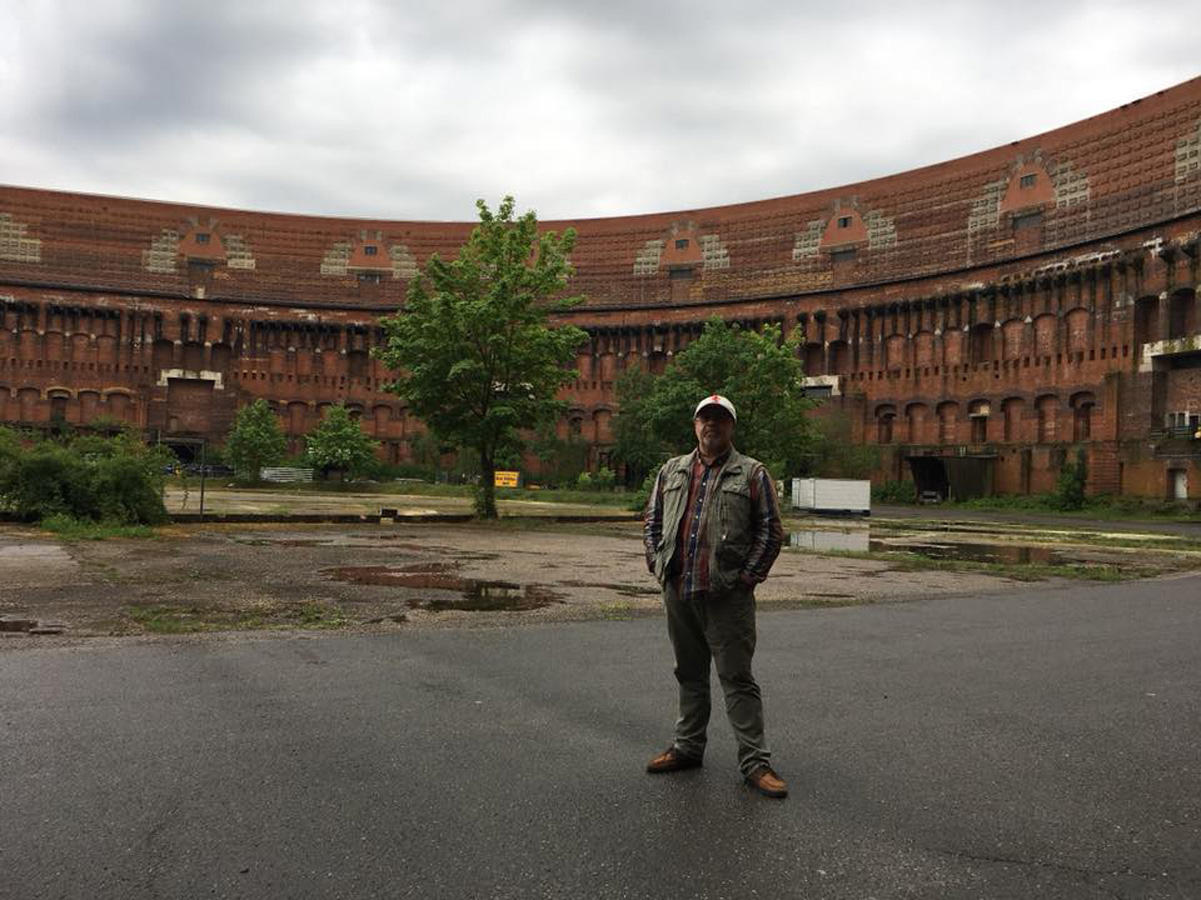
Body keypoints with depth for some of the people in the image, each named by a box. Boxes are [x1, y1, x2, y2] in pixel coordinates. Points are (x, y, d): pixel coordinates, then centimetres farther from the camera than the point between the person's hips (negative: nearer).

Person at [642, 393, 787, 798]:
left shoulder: (752, 474, 1)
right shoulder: (672, 471, 13)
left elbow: (771, 532, -2)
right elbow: (651, 520, 17)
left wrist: (747, 576, -8)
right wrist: (657, 563, 5)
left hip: (727, 596, -4)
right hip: (678, 592, 4)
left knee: (737, 677, -1)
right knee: (690, 674, 16)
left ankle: (754, 761, 6)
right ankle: (687, 747, 29)